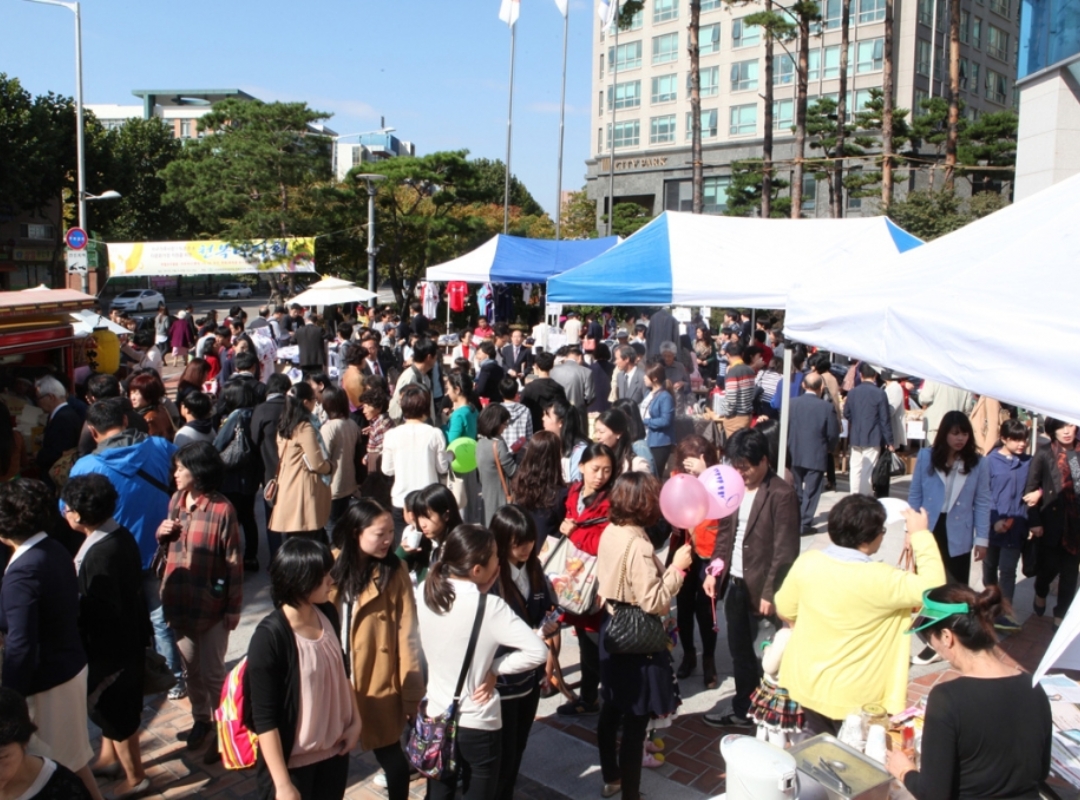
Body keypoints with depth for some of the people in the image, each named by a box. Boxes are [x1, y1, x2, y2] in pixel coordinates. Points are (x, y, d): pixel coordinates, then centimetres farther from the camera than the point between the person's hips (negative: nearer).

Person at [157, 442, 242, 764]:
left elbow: (233, 562, -14)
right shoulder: (176, 501, 3)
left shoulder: (222, 509, -18)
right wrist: (162, 533, -6)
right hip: (180, 601, 6)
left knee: (212, 672, 5)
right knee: (190, 668, 19)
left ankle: (220, 729, 21)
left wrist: (233, 608, -12)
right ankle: (201, 719, 36)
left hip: (211, 604, -6)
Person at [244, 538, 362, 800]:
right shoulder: (270, 637, -24)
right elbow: (264, 719, -20)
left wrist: (355, 720, 8)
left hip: (334, 749, 6)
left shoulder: (328, 614, -5)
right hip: (292, 760, -6)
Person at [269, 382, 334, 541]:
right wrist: (330, 466, 5)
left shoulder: (284, 426, 10)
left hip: (287, 491, 9)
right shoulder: (305, 428, -14)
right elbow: (317, 464, -16)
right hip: (304, 494, -8)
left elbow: (283, 459, 14)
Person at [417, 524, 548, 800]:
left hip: (435, 717, 5)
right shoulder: (490, 607, -24)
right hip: (477, 725, -5)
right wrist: (494, 668, -13)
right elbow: (538, 651, -25)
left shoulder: (426, 595, -9)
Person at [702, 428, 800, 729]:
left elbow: (785, 551, -17)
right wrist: (715, 571, 6)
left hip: (761, 589, -7)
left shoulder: (782, 495, -16)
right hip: (734, 584, 7)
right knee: (739, 651, 18)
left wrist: (770, 594, -17)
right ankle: (743, 710, 33)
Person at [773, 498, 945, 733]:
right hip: (854, 700, -4)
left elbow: (785, 610, 1)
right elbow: (933, 588, -14)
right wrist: (921, 536, -9)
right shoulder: (880, 579, -26)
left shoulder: (806, 562, -13)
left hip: (806, 687, 5)